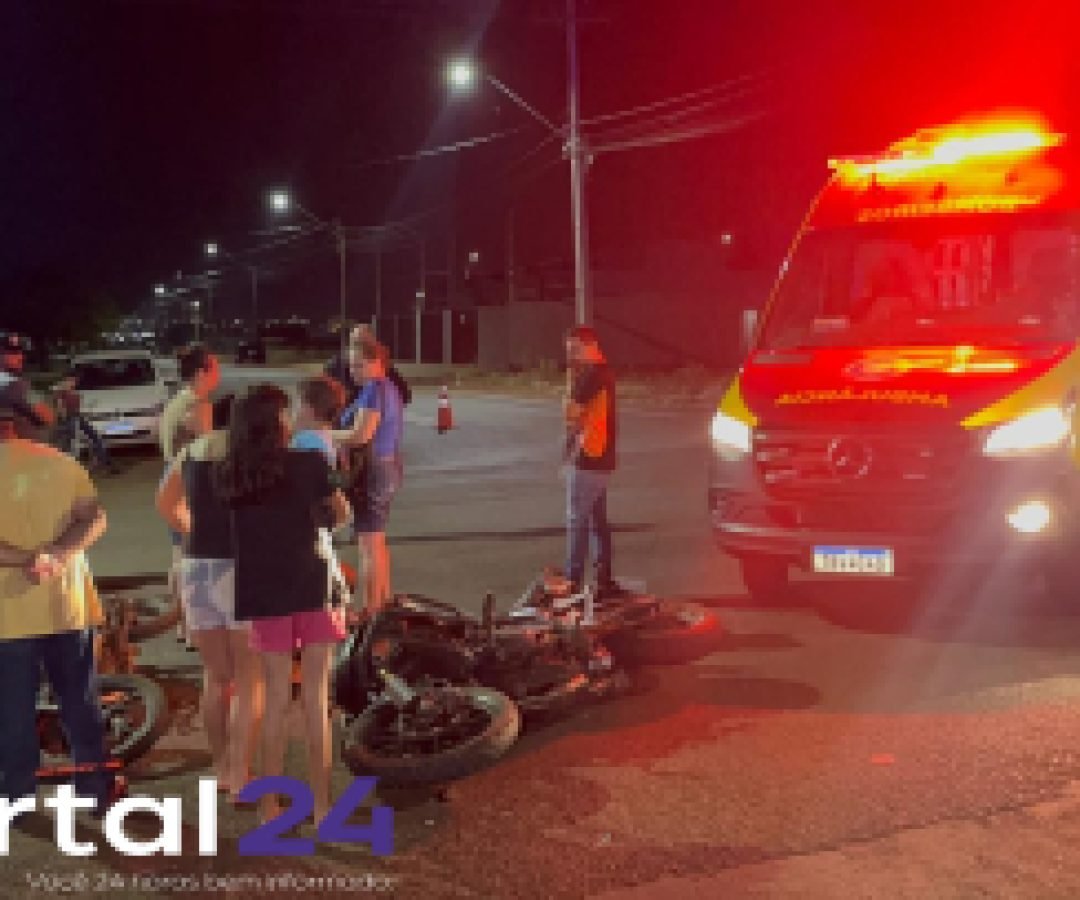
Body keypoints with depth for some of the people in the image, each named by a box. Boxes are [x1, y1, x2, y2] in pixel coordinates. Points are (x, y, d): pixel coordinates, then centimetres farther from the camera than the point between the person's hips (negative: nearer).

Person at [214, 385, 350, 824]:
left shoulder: (228, 475, -3)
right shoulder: (309, 462, -8)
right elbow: (339, 514, 0)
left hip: (264, 594, 2)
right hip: (312, 588, -2)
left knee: (276, 697, 13)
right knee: (316, 698, 7)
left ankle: (270, 803, 17)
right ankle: (321, 802, 11)